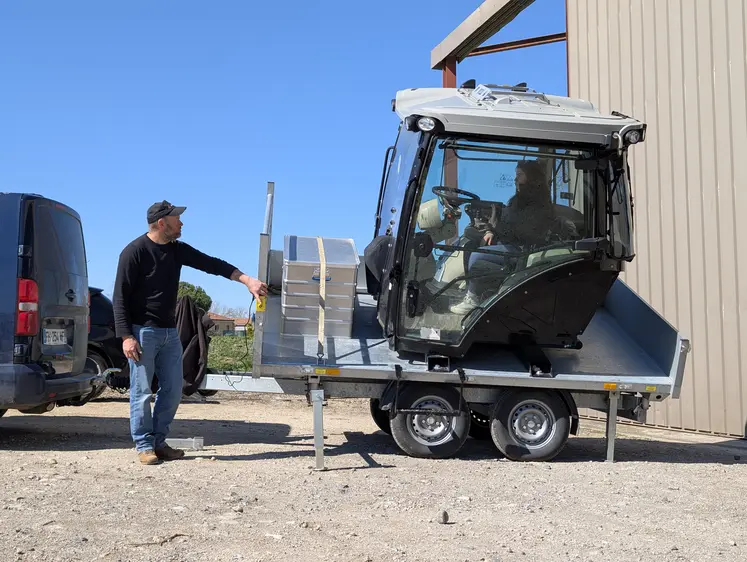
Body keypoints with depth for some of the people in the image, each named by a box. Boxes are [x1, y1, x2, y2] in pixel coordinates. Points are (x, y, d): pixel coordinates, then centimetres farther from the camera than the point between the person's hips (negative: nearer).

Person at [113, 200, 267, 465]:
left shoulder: (178, 250, 8)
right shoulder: (135, 251, -10)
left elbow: (211, 264, 6)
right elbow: (120, 297, -11)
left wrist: (248, 280, -4)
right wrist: (126, 336, -18)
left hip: (169, 332, 7)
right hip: (143, 332, -7)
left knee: (172, 390, 7)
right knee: (142, 391, -2)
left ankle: (159, 442, 19)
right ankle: (144, 445, 9)